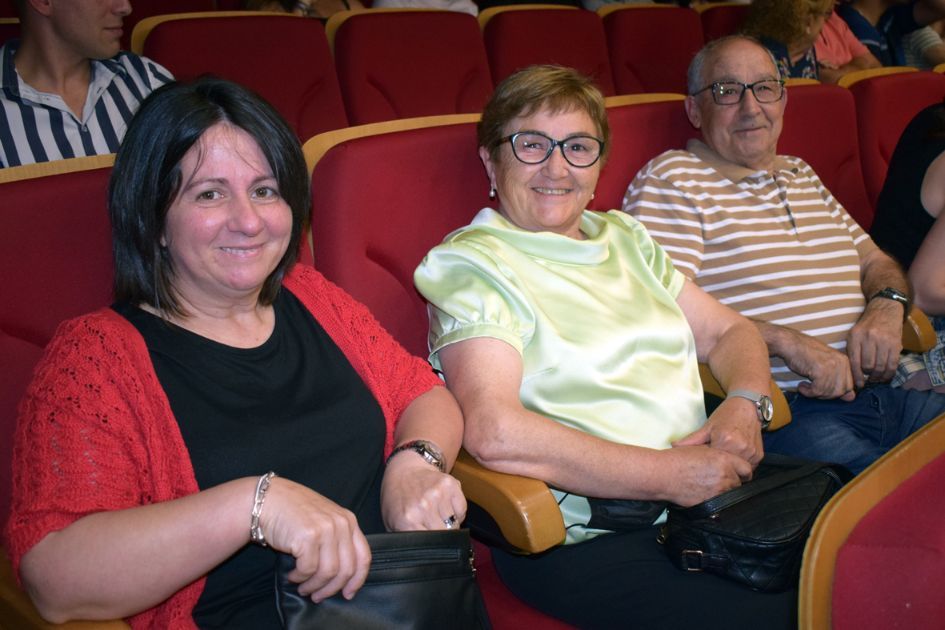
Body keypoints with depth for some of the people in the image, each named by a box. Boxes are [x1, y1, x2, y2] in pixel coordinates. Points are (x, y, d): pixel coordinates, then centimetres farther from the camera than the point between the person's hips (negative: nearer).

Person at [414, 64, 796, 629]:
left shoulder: (623, 237, 20)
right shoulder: (470, 264, -5)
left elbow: (729, 332, 21)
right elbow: (495, 434, -20)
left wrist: (745, 404, -3)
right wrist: (669, 475, -18)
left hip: (708, 486, 7)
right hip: (584, 540, -7)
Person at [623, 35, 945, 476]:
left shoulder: (802, 176, 26)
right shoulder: (670, 179, 0)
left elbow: (875, 260, 31)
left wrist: (887, 305, 6)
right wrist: (787, 341, -18)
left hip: (879, 390, 8)